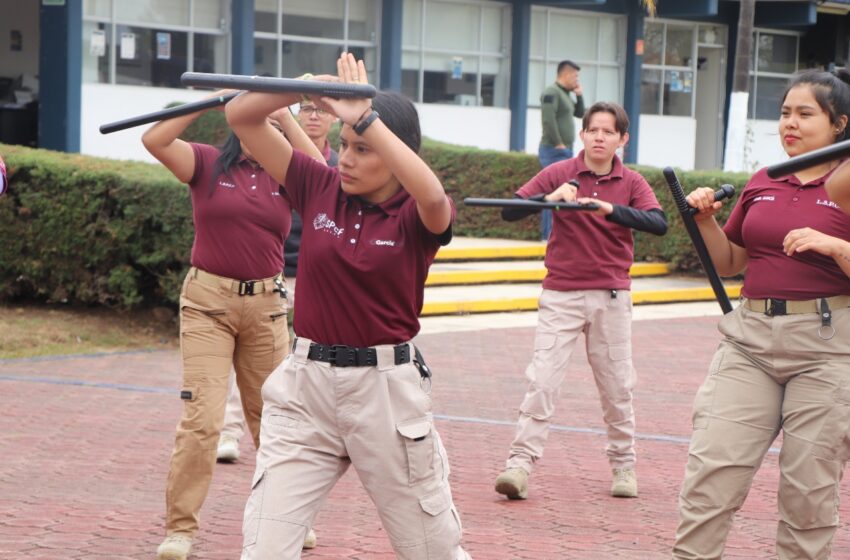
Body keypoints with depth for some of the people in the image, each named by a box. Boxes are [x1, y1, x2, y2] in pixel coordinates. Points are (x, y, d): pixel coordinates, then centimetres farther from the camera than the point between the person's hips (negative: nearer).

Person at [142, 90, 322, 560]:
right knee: (201, 417, -12)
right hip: (208, 301, -3)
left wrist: (286, 118, -11)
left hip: (266, 305, 4)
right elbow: (154, 140, -16)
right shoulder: (208, 163, -2)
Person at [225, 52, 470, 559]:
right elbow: (240, 116, -2)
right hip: (306, 386, 2)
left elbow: (433, 196, -33)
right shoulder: (320, 188, 2)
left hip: (387, 389, -2)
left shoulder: (418, 217, -7)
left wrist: (364, 117, -32)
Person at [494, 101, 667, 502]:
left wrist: (610, 209, -28)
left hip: (611, 296, 2)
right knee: (542, 379, -10)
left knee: (617, 386, 8)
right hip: (561, 294, -1)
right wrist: (549, 198, -28)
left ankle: (623, 465, 22)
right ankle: (520, 464, -12)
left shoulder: (631, 183, 2)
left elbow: (659, 224, -15)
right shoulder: (560, 173, -2)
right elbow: (510, 211, -10)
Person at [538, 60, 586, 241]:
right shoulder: (552, 93, -11)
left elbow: (580, 114, 28)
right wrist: (558, 143, -20)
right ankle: (549, 236, -15)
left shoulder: (565, 94, 19)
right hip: (554, 151, -10)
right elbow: (548, 120, -22)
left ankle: (548, 234, 14)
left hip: (564, 151, 10)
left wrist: (579, 96, 14)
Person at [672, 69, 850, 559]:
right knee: (712, 470, -4)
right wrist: (706, 221, 4)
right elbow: (729, 263, 20)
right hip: (750, 339, 4)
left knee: (809, 490, 2)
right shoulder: (762, 184, 13)